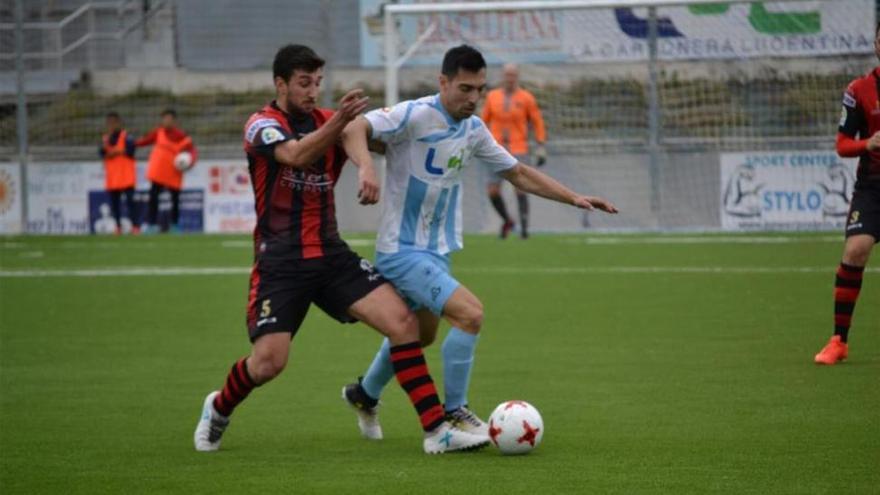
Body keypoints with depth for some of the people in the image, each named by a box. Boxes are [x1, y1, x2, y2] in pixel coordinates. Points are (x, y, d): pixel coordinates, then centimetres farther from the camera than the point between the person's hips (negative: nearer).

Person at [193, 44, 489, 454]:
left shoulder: (327, 121, 9)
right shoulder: (262, 125, -7)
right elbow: (297, 156, -27)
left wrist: (367, 166, -33)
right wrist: (341, 120, -42)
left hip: (330, 253, 5)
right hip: (280, 261, -5)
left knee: (403, 322, -10)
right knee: (268, 362, -13)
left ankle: (436, 430, -9)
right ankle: (218, 408, 21)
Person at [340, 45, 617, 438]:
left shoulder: (474, 130, 5)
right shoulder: (416, 115, -19)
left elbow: (517, 173, 16)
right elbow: (354, 129, -30)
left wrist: (574, 198, 9)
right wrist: (367, 167, -48)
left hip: (437, 250, 9)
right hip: (402, 251, -9)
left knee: (420, 333, 23)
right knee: (469, 314, -21)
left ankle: (364, 396, 48)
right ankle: (454, 413, -6)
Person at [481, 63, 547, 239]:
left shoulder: (526, 98, -1)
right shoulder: (492, 96, 7)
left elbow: (537, 123, 3)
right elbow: (484, 120, 14)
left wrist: (541, 147, -3)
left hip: (518, 150, -3)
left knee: (520, 189, -12)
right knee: (492, 191, -3)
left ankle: (524, 227, -4)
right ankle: (507, 221, 21)